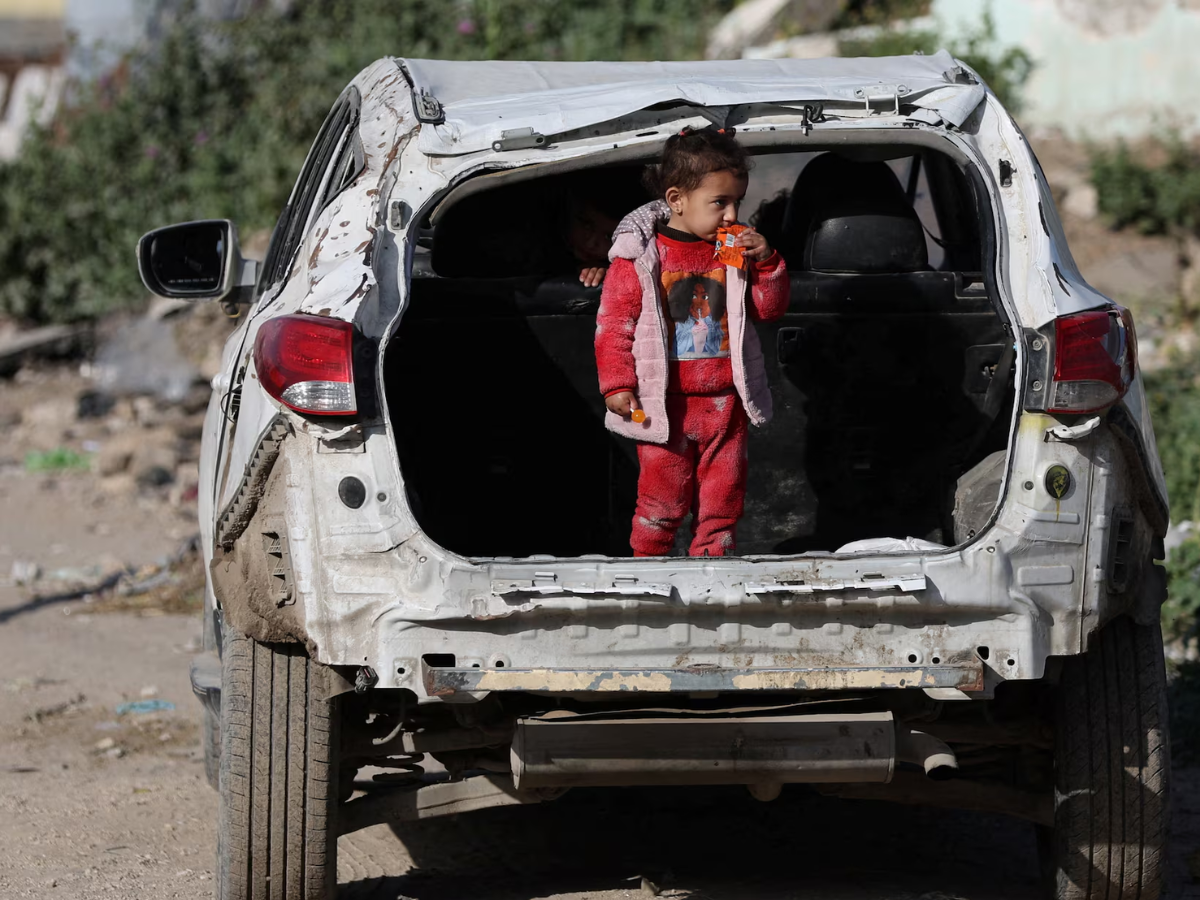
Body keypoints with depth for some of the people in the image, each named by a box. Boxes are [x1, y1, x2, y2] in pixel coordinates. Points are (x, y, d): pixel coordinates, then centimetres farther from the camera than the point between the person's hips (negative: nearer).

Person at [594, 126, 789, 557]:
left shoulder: (736, 251, 4)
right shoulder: (640, 256, -9)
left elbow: (769, 308, 8)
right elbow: (614, 322, -6)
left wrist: (766, 263, -9)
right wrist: (617, 384, -10)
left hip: (725, 401, 4)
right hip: (666, 404, -4)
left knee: (723, 493, 10)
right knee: (663, 497, 3)